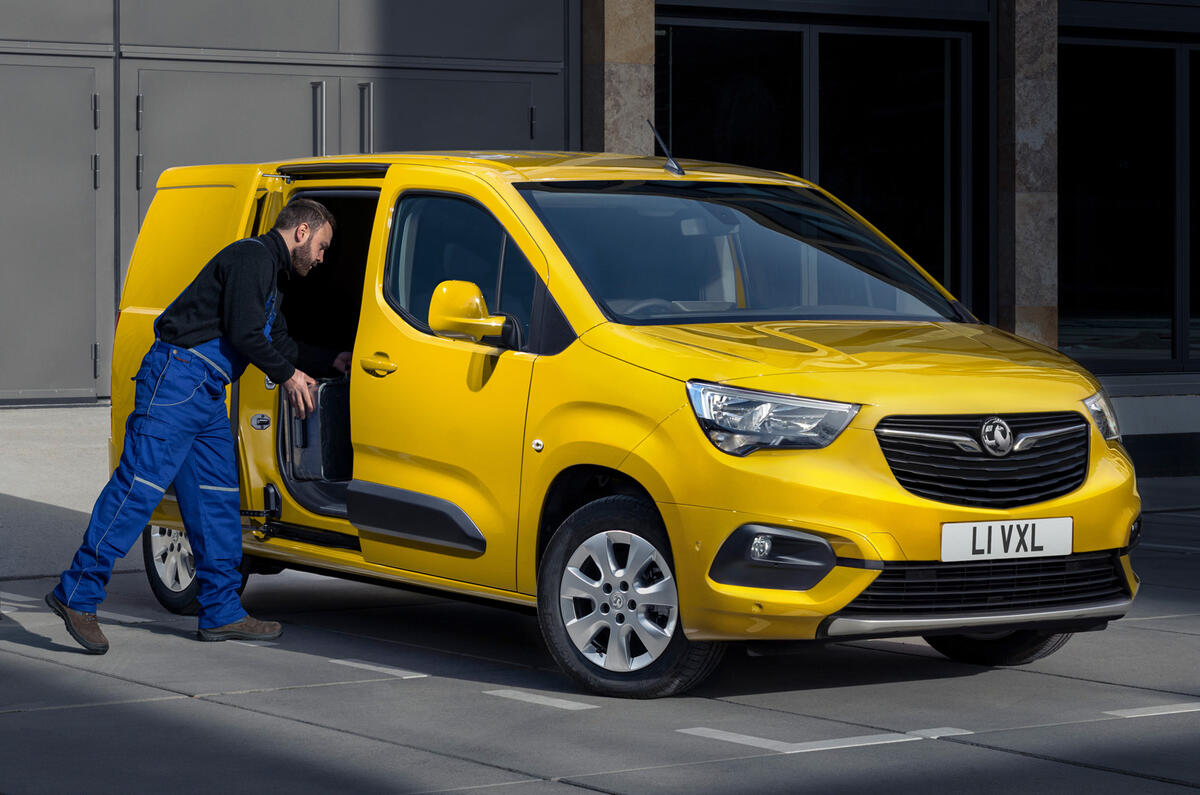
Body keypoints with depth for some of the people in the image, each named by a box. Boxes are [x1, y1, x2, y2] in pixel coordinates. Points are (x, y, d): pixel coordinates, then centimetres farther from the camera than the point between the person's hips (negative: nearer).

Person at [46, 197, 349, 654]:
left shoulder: (269, 274, 25)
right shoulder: (252, 257, -8)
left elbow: (279, 343, 35)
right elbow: (242, 333, -16)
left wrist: (332, 360, 34)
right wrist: (287, 375, -4)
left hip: (208, 393, 11)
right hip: (178, 376, -11)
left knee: (217, 498, 8)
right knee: (140, 487, -15)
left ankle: (222, 614, 11)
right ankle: (77, 594, -14)